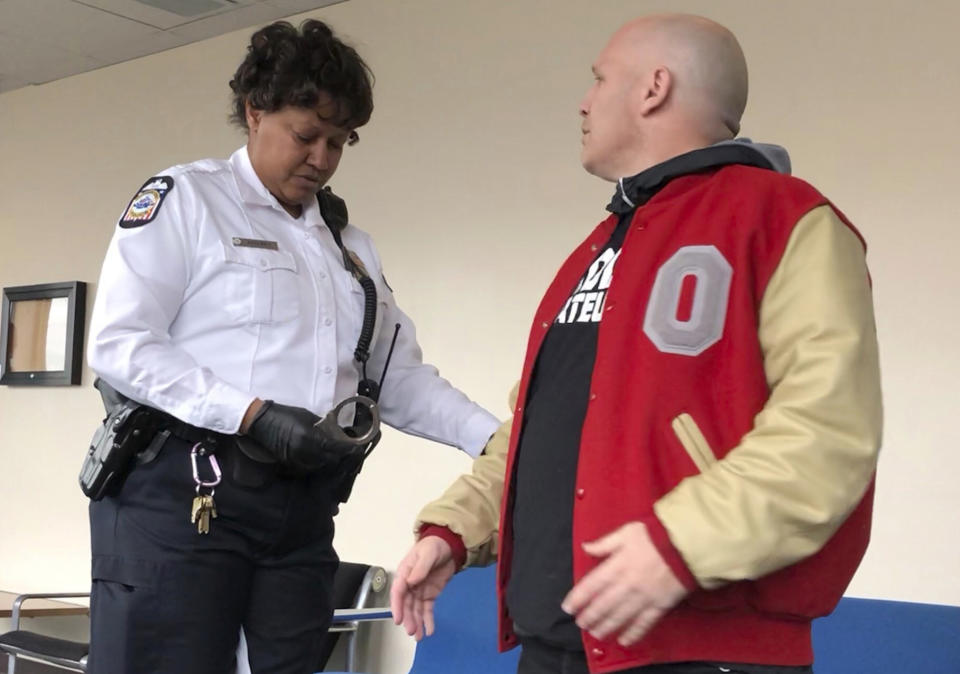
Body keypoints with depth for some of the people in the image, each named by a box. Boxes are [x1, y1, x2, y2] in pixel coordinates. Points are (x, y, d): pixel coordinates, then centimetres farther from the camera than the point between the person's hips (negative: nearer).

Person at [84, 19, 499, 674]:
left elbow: (401, 379, 18)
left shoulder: (350, 243, 20)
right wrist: (255, 414, -17)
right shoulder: (184, 198, 2)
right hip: (183, 493, -6)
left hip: (304, 509, 6)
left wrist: (497, 440, 3)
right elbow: (119, 345, -9)